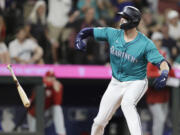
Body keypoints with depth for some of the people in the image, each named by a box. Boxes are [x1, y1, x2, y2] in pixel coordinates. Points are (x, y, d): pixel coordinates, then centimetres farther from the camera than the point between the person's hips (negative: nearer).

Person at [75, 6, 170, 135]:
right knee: (100, 121, 6)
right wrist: (79, 39, -23)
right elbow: (88, 31, -1)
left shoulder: (146, 44, -18)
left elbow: (162, 62, -24)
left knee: (127, 103, -38)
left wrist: (164, 74, -46)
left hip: (136, 83, -5)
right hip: (116, 84, 5)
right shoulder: (113, 34, -7)